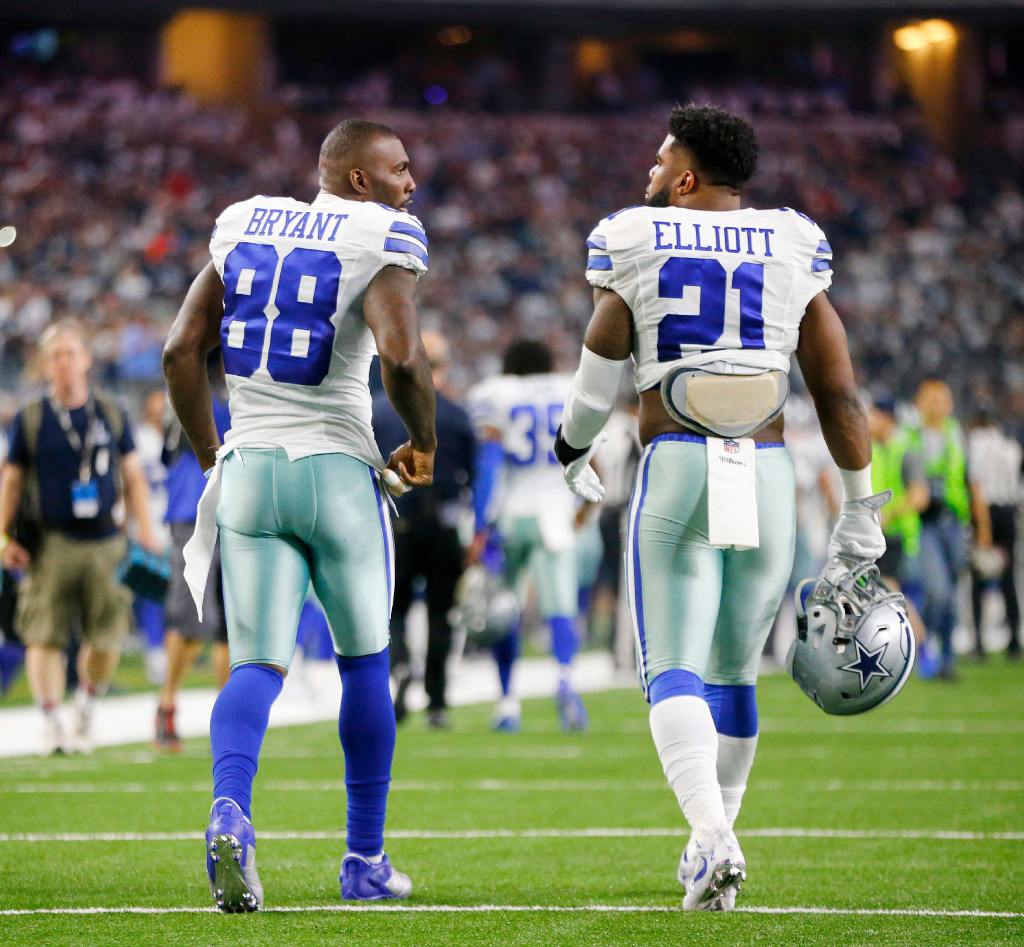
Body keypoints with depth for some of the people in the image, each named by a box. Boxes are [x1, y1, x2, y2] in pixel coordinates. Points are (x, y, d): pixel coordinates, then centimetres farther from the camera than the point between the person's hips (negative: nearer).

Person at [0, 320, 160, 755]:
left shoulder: (111, 414, 10)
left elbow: (132, 475, 14)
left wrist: (145, 529, 5)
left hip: (103, 541, 1)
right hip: (50, 543, -1)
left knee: (107, 639, -1)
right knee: (44, 637, -9)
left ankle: (85, 707, 25)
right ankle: (51, 722, -1)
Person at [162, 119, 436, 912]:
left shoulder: (245, 226, 10)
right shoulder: (381, 240, -7)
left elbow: (183, 350, 8)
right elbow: (402, 358, -21)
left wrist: (211, 458, 18)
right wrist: (424, 443, -2)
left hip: (249, 469, 4)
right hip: (336, 470, -4)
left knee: (259, 665, 3)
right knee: (364, 661, 15)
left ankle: (231, 810, -27)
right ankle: (366, 859, 21)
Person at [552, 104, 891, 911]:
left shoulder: (634, 243, 1)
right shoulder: (794, 248, 8)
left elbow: (603, 368, 2)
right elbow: (838, 393, 7)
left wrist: (572, 451, 23)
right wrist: (861, 510, 13)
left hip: (675, 471, -3)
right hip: (769, 476, 3)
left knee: (674, 670, -4)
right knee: (734, 672, 18)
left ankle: (713, 838, -25)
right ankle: (712, 841, 26)